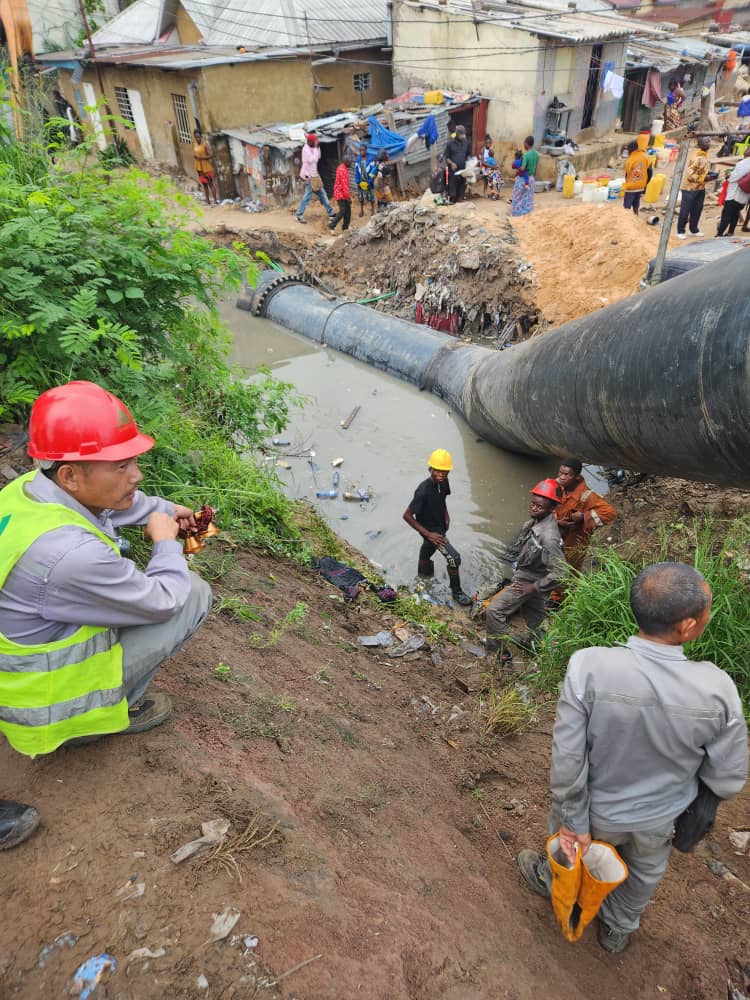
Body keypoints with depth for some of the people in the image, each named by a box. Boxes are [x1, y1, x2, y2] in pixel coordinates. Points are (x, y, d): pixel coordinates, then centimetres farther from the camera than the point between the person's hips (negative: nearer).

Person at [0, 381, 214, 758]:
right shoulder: (73, 554, -38)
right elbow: (165, 601, -21)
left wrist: (165, 508, 16)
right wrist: (166, 541, -6)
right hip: (47, 707, -8)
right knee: (194, 592, -8)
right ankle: (110, 711, 9)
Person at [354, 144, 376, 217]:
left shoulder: (370, 159, -8)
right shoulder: (358, 160, 1)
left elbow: (373, 170, -9)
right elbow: (356, 171, 3)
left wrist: (369, 181, -14)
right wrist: (357, 182, -4)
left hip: (368, 182, -3)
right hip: (361, 182, 3)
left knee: (371, 197, 4)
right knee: (361, 197, 9)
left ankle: (372, 210, 18)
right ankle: (361, 210, 22)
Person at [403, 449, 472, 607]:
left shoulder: (443, 482, -9)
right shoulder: (423, 491, -33)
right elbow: (407, 515, -28)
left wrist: (446, 515, -1)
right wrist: (428, 534, -26)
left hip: (441, 526, 8)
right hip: (430, 530, -8)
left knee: (427, 553, 26)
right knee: (454, 558, -11)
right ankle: (456, 592, 10)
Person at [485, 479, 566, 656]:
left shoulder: (548, 537, -36)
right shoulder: (535, 520, -11)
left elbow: (560, 572, -33)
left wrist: (535, 587, -24)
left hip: (528, 582, -8)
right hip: (523, 574, 8)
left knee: (494, 610, -5)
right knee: (533, 613, 28)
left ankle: (498, 651, 10)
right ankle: (531, 642, 50)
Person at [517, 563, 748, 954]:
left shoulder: (588, 666, -36)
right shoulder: (718, 689, -31)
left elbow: (567, 759, -27)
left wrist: (574, 821, -10)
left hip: (598, 811, -1)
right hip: (659, 819, 2)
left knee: (568, 843, 34)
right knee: (644, 876, 35)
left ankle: (552, 881, 65)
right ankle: (618, 929, 63)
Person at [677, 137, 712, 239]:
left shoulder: (704, 156, 7)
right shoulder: (697, 158, -20)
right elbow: (689, 175, -23)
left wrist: (710, 175, 4)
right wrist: (704, 178, -22)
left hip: (700, 189, 9)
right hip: (690, 189, -9)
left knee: (697, 210, 13)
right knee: (685, 211, 0)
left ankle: (694, 230, 24)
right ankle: (680, 231, 11)